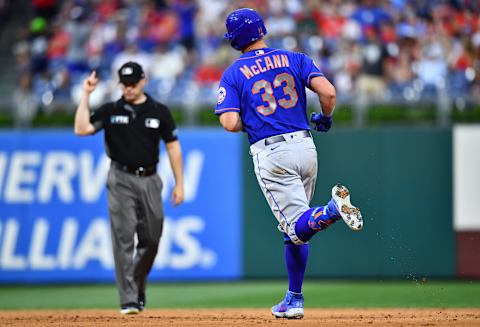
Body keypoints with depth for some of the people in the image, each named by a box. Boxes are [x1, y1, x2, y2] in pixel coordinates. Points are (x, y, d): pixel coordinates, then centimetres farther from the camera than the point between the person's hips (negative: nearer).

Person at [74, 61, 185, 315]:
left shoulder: (159, 112, 6)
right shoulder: (110, 111, 4)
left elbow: (173, 147, 8)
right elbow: (81, 129, -9)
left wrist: (179, 184, 3)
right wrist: (86, 95, -10)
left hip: (149, 180, 2)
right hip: (121, 180, -2)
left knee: (151, 239, 5)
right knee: (123, 239, -9)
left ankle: (138, 288, 28)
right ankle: (128, 300, -9)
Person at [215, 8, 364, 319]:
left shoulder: (233, 74, 3)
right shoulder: (295, 59, 8)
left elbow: (230, 123, -8)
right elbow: (328, 91, -6)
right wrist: (326, 117, 14)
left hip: (271, 154, -4)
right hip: (305, 147, 4)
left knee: (297, 228, -9)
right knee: (295, 229, 17)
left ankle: (334, 208, -39)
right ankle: (294, 300, 19)